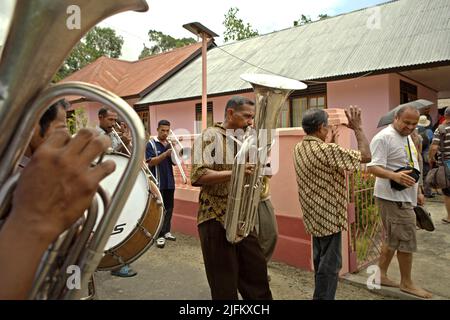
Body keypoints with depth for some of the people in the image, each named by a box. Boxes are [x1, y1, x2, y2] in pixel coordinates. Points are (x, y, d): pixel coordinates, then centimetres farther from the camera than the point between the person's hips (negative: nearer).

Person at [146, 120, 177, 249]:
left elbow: (174, 163, 10)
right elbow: (150, 163, -16)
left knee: (169, 208, 11)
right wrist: (166, 154, -24)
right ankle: (160, 235, 3)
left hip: (169, 182, 6)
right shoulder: (151, 144, -6)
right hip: (158, 182, -6)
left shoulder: (170, 144, 11)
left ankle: (166, 231, 23)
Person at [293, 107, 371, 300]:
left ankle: (320, 295, 35)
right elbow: (366, 156, -20)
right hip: (328, 216, -9)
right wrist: (357, 127, -11)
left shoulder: (299, 148, 3)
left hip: (313, 215, 9)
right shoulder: (326, 150, -23)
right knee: (330, 264, 4)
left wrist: (331, 140, 19)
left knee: (320, 261, 21)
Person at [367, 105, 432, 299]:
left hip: (405, 197, 10)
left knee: (392, 239, 16)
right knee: (406, 240, 0)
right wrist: (395, 176, -39)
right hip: (393, 198, -10)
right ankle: (406, 283, 18)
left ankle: (381, 274, 29)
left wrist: (418, 192, 22)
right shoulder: (383, 138, -16)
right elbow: (373, 167, -23)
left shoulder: (407, 137, 16)